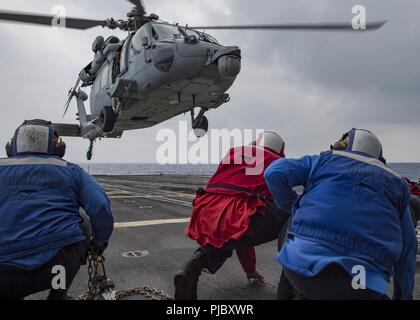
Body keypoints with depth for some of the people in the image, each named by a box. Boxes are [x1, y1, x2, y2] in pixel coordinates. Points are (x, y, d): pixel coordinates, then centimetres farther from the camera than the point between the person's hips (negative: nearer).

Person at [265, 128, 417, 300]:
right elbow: (407, 248, 22)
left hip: (303, 260, 0)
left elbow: (275, 173, 4)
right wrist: (403, 295, 31)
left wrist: (291, 207, 20)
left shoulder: (325, 160, 16)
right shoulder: (396, 183, 22)